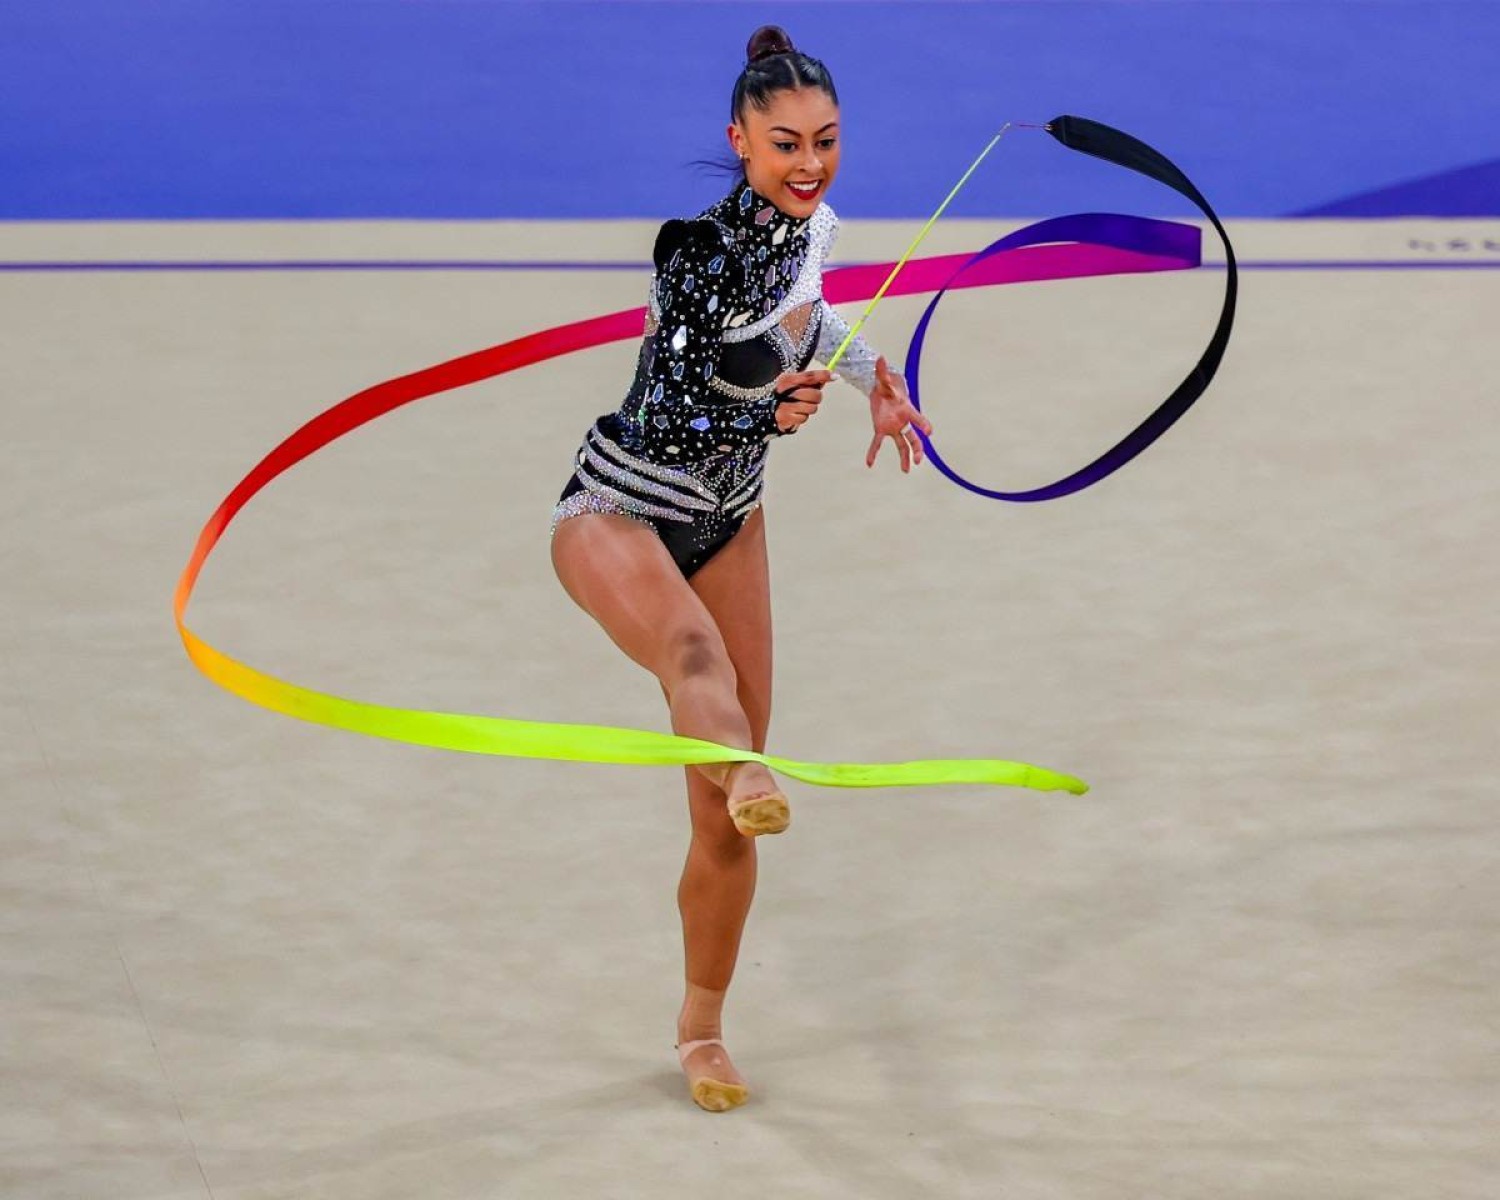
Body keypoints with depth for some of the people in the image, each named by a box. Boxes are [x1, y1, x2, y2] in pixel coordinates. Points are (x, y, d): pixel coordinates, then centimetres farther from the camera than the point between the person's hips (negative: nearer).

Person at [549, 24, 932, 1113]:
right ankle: (751, 784, -77)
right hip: (619, 512, -8)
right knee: (692, 644, -44)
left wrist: (869, 370, 19)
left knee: (723, 822, 6)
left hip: (727, 521, 8)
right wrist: (768, 417, -17)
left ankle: (703, 1027, 23)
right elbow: (668, 415, -25)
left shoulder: (815, 226, 0)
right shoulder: (705, 242, -23)